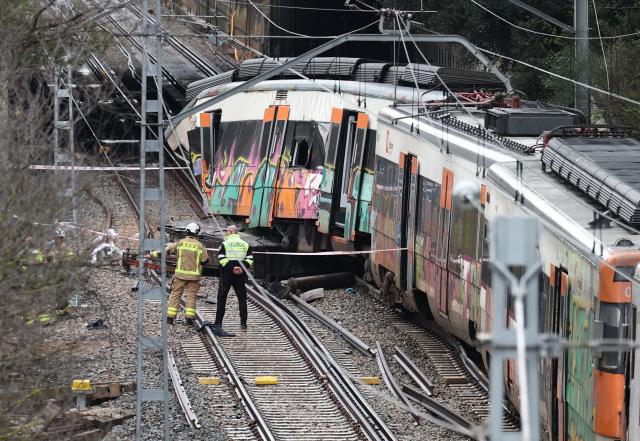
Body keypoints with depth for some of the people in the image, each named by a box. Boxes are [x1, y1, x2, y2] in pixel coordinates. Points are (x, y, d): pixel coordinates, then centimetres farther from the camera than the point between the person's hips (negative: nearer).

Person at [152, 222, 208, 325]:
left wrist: (155, 254, 10)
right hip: (194, 275, 0)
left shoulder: (180, 243, -2)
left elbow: (166, 250, 0)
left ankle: (170, 317, 2)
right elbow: (205, 260, 0)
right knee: (191, 295, 6)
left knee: (175, 294, 5)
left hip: (180, 274, 0)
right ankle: (189, 317, 2)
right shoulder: (200, 246, -2)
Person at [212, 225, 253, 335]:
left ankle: (218, 323, 1)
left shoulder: (225, 243, -2)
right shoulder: (245, 244, 9)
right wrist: (243, 268, -9)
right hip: (240, 276, 3)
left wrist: (231, 268, -15)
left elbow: (221, 258, -14)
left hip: (227, 273, -3)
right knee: (242, 298, 9)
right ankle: (243, 323, 5)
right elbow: (250, 258, 0)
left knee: (222, 298, 3)